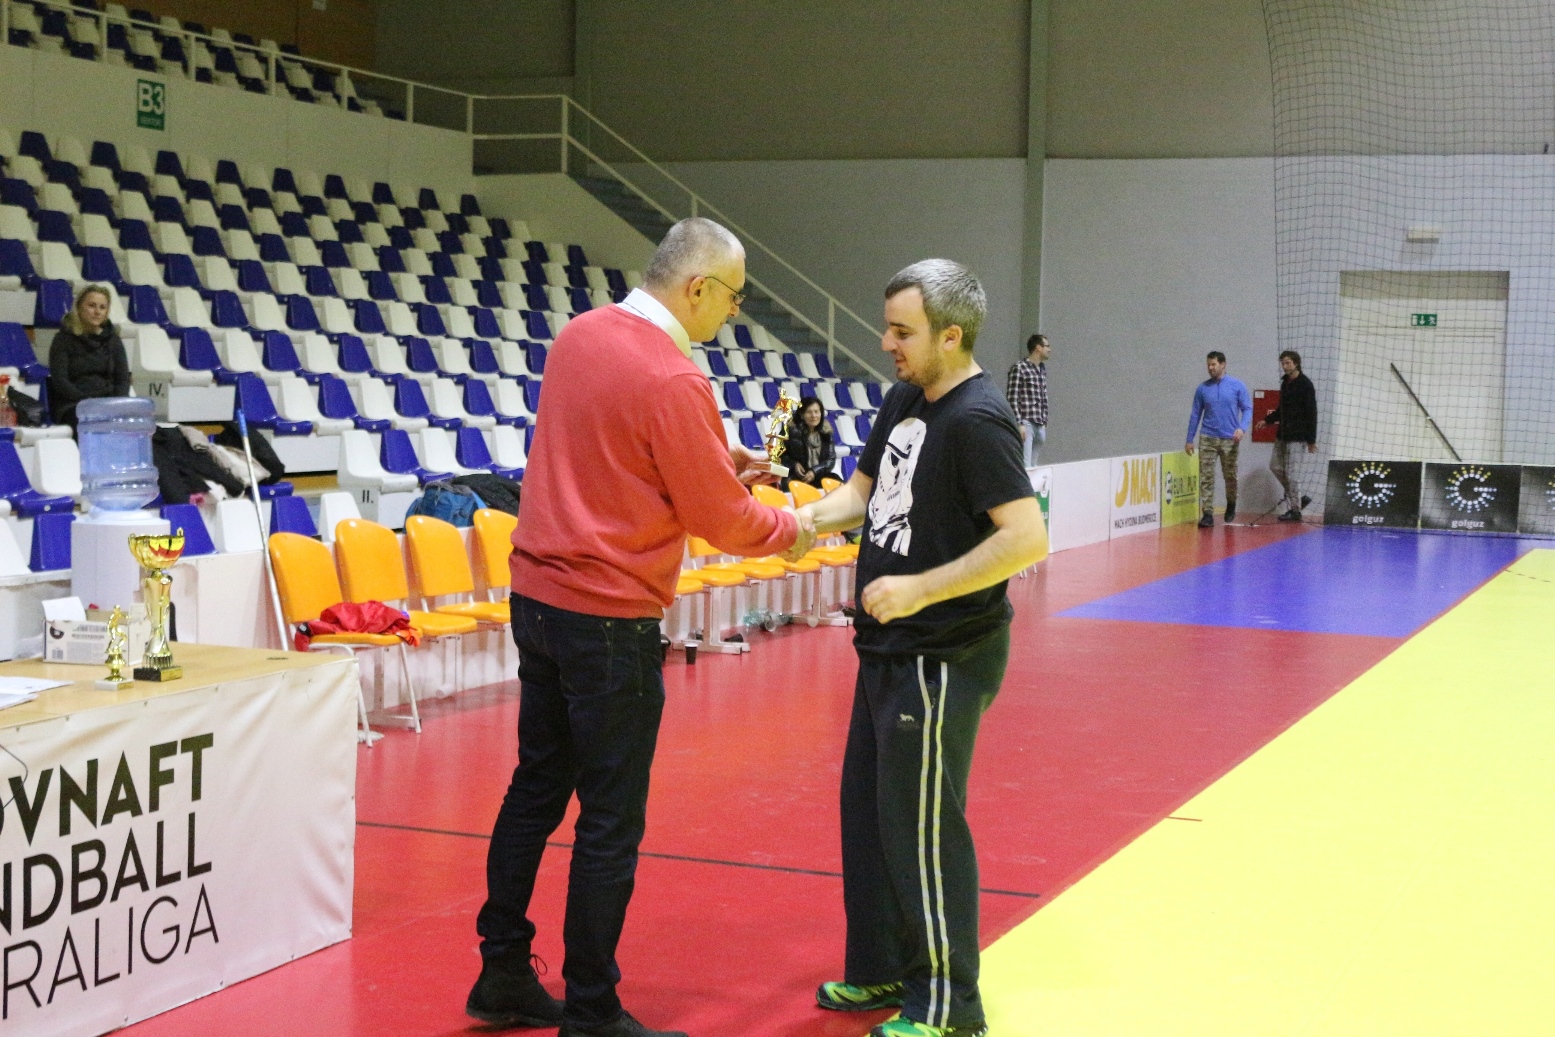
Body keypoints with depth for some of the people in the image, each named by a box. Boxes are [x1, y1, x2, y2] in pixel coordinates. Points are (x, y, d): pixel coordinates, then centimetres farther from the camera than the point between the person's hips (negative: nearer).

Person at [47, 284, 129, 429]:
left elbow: (123, 379, 11)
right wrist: (87, 402, -19)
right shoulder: (63, 339, 5)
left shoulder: (113, 340, 16)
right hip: (72, 405, -3)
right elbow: (59, 380, -5)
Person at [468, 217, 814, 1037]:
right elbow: (720, 522, -12)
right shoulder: (672, 382, -20)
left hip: (535, 594, 8)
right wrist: (787, 531, 6)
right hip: (609, 619, -8)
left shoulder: (579, 334, 5)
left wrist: (716, 461, 17)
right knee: (611, 822, 3)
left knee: (537, 786, 18)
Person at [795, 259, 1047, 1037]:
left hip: (942, 660, -9)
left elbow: (1027, 537, -26)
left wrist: (921, 588, -26)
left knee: (922, 828, 0)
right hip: (890, 648, 9)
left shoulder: (975, 421, -20)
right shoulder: (903, 400, 8)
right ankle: (881, 971, 33)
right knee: (867, 811, 18)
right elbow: (864, 490, 16)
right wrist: (809, 517, -5)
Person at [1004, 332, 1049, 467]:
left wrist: (1044, 424, 17)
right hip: (1025, 424, -8)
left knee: (1033, 465, 8)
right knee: (1025, 466, -11)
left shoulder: (1042, 370, 15)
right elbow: (1012, 399, -11)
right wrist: (1019, 424, -16)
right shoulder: (1019, 369, -8)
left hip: (1039, 425, 8)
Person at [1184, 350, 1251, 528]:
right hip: (1207, 438, 1)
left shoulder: (1237, 386, -1)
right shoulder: (1202, 388, 4)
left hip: (1230, 439, -1)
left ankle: (1231, 506, 35)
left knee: (1230, 476, 10)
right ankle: (1207, 514, -7)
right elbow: (1195, 414, 9)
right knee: (1206, 477, -7)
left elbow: (1247, 408, -1)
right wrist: (1189, 440, 8)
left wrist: (1242, 428, -18)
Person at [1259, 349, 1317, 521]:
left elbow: (1311, 413, -13)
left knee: (1289, 471, -6)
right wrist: (1268, 420, 15)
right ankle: (1298, 499, 22)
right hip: (1283, 434, 8)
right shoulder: (1285, 382, 11)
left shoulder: (1305, 384, -12)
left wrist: (1311, 439, -15)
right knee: (1275, 466, 10)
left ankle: (1295, 509, 3)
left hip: (1296, 436, -8)